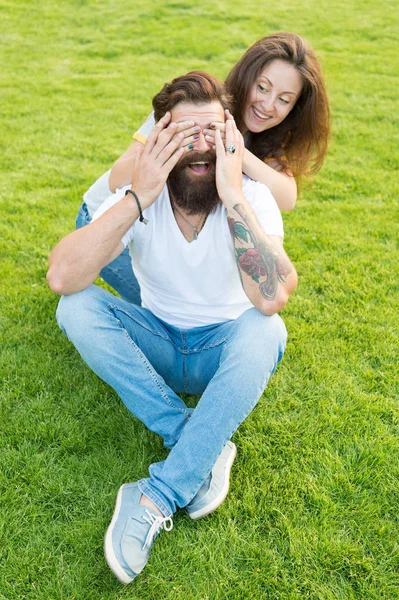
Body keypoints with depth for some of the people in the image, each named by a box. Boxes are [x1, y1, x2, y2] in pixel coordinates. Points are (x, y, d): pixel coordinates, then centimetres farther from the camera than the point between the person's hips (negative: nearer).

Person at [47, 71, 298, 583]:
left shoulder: (252, 198, -18)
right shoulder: (136, 197, -15)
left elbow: (271, 298, -38)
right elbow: (61, 278, -31)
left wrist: (233, 198, -39)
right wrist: (137, 198, -36)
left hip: (225, 354, -1)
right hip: (157, 345, 2)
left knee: (265, 329, -34)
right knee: (76, 307, -24)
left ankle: (157, 499, -29)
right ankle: (204, 448, -21)